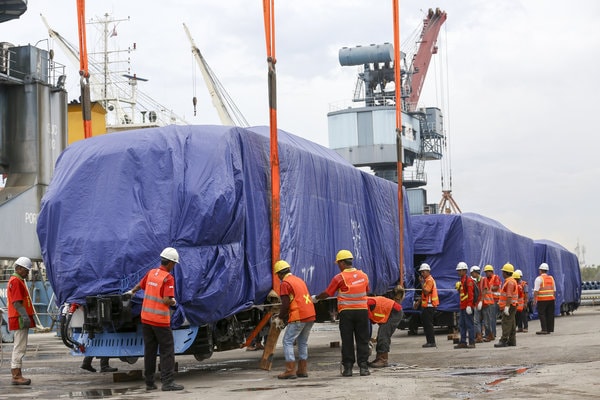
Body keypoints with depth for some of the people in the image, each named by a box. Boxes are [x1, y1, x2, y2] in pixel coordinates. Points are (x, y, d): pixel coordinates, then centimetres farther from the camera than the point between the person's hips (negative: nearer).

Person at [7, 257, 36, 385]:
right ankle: (16, 376, -10)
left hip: (21, 320, 11)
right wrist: (25, 316, -27)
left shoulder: (19, 281, 21)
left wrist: (26, 316, 20)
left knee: (19, 348, 12)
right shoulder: (16, 281, -12)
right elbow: (16, 302, -21)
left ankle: (16, 375, 16)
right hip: (20, 320, -11)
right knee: (19, 348, -10)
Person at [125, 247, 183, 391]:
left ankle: (149, 382, 15)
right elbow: (167, 301, -23)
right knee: (167, 351, -3)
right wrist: (173, 302, 0)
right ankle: (167, 382, -9)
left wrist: (132, 292, 47)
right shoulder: (168, 278, -15)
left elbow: (140, 284, 27)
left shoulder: (151, 273, 7)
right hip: (160, 320, -7)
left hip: (146, 318, 7)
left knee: (149, 351, 12)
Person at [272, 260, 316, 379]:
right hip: (311, 315, 8)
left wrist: (280, 318, 2)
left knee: (287, 341, -2)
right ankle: (302, 370, 17)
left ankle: (290, 370, -7)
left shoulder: (285, 283, -6)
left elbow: (285, 304, -13)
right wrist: (285, 316, 31)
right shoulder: (299, 280, 20)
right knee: (303, 342, 16)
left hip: (298, 318, -8)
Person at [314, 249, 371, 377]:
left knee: (347, 341, 4)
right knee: (362, 340, 7)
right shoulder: (363, 275, 6)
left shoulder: (339, 278, -7)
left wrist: (316, 298, 17)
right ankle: (363, 367, 3)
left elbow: (327, 294, -1)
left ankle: (347, 367, 4)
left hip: (346, 312, -3)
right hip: (362, 310, 3)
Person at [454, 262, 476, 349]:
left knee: (469, 324, -7)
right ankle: (463, 342, 16)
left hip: (467, 307, -10)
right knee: (461, 324, 11)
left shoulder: (468, 280, -12)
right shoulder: (461, 280, 18)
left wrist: (469, 305, -23)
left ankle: (472, 343, -4)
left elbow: (470, 294, -19)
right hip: (462, 306, 10)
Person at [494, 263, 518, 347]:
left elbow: (509, 296, -23)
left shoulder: (510, 282, -16)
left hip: (509, 306, -11)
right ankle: (512, 341, 15)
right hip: (511, 306, 11)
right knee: (511, 324, 11)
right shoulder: (510, 281, 19)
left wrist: (507, 307, -26)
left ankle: (504, 341, -15)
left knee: (506, 323, -12)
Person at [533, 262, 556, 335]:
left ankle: (544, 329, -8)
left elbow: (536, 290, -13)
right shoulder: (551, 278, 14)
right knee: (550, 314, 9)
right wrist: (554, 298, 21)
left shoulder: (539, 278, -6)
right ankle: (550, 329, 11)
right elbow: (554, 290, 15)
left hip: (542, 300, -6)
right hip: (551, 299, 6)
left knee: (542, 314, -3)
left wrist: (534, 300, -11)